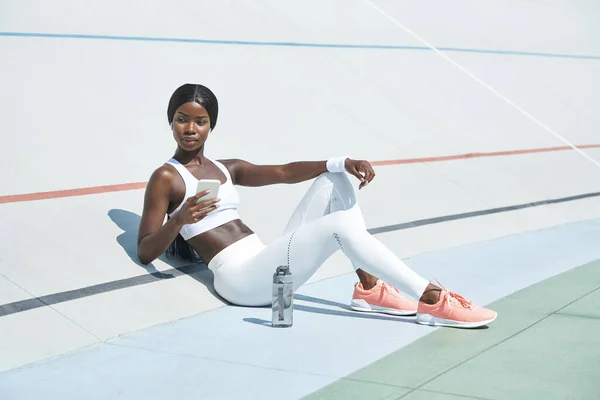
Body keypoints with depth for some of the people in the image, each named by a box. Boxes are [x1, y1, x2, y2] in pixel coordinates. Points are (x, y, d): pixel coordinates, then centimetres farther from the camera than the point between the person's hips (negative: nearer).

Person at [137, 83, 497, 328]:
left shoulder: (227, 168, 20)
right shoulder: (166, 177, -2)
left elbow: (285, 172, 11)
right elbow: (145, 252, -8)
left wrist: (343, 162, -4)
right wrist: (179, 220, -28)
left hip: (269, 264, 9)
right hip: (239, 278, -8)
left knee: (334, 179, 2)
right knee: (341, 226, -26)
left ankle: (369, 287, -7)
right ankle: (432, 300, -24)